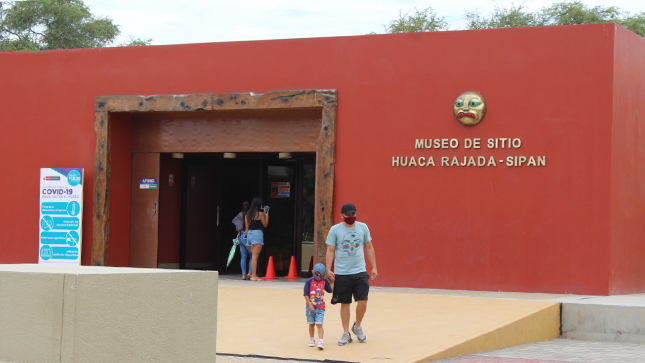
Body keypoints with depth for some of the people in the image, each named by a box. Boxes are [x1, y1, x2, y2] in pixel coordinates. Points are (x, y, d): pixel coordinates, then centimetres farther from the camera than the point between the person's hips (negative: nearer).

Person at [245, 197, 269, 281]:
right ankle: (254, 276, -9)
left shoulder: (248, 214, 11)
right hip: (257, 234, -7)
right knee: (255, 256, -7)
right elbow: (265, 225, 1)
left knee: (253, 256, 13)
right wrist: (267, 216, 12)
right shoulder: (260, 214, -7)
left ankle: (253, 274, 14)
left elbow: (247, 227, 12)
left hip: (249, 234, 7)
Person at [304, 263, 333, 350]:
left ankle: (321, 341, -17)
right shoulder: (309, 281, -7)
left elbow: (330, 290, 13)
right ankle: (311, 340, 29)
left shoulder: (324, 281, 4)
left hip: (320, 307, 1)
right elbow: (306, 295, -9)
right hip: (311, 307, -1)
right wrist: (310, 305, -14)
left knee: (319, 324, -10)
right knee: (311, 324, 12)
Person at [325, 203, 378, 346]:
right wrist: (329, 269, -10)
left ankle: (357, 326, 19)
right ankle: (346, 334, 16)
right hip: (341, 273, -1)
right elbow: (330, 251, 0)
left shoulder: (363, 227, 6)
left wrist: (374, 267, 9)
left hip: (360, 272, 1)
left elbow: (369, 247, 12)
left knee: (363, 301, -6)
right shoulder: (335, 229, -1)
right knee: (345, 304, 5)